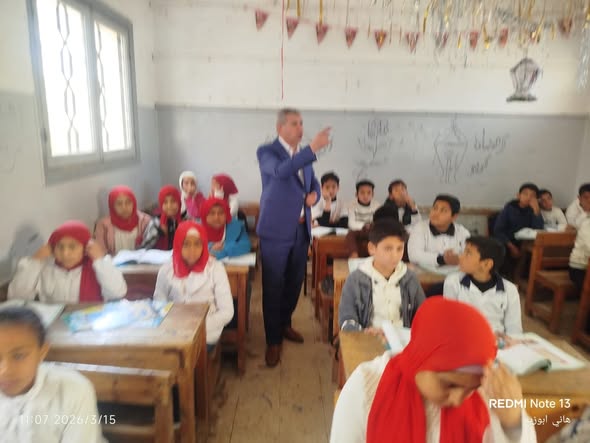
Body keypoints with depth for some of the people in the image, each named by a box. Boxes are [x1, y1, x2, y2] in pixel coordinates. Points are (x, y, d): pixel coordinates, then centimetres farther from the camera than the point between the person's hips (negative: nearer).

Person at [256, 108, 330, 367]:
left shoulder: (303, 154, 10)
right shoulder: (266, 152, -9)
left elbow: (313, 182, 22)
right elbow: (281, 171, -31)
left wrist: (314, 194, -1)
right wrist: (313, 148, -38)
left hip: (301, 230, 6)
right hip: (276, 230, -6)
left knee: (295, 283, 16)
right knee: (273, 287, 2)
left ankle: (284, 324, 39)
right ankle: (273, 340, 17)